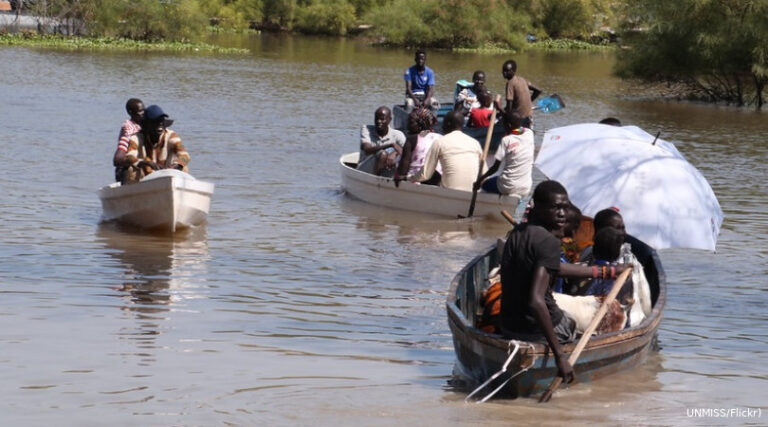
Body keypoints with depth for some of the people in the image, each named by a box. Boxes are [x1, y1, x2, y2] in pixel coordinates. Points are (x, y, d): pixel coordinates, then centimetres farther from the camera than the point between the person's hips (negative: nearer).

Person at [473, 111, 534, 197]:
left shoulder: (506, 140, -13)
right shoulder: (529, 133, -2)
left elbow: (495, 168, -10)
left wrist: (480, 180, 1)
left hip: (508, 188, -4)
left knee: (486, 184, 26)